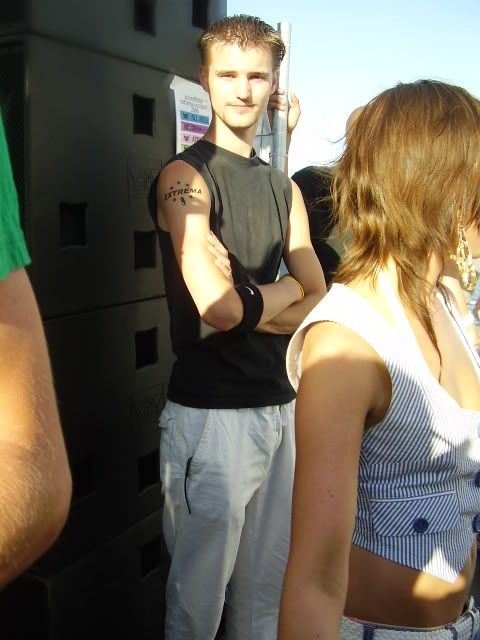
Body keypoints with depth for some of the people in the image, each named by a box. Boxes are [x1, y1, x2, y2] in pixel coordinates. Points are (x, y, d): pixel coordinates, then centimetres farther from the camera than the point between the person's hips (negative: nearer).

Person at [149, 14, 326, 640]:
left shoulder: (284, 188, 13)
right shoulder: (185, 176, -8)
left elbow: (319, 303, 6)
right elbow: (217, 306, -20)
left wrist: (247, 305, -11)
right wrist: (283, 291, -2)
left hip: (281, 407, 6)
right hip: (211, 415, -6)